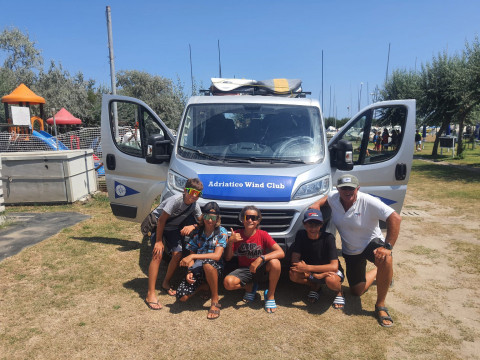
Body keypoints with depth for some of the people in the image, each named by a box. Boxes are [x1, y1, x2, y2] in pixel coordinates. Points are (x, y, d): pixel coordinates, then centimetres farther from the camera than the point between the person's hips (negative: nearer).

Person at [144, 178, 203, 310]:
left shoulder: (194, 205, -14)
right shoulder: (176, 200, -32)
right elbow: (161, 220, -26)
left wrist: (192, 226, -27)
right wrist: (159, 241, -23)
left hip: (173, 227, 6)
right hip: (157, 224, -6)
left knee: (178, 254, -6)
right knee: (158, 255, -18)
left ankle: (166, 284, 16)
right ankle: (151, 294, -14)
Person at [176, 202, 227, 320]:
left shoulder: (221, 232, -8)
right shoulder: (196, 233, 3)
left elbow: (217, 256, -19)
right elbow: (191, 255, 6)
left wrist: (192, 256, -25)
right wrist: (189, 272, -12)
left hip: (215, 268, -4)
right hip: (197, 269, 4)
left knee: (207, 263, -40)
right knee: (182, 296, -16)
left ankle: (215, 301, -21)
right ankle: (205, 286, 14)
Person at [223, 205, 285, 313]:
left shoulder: (263, 234, -11)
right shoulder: (237, 235, -6)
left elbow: (281, 253, -22)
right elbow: (228, 258, -4)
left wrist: (261, 259, -35)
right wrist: (230, 242, -21)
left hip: (260, 268, -1)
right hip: (244, 269, 1)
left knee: (275, 263, -33)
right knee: (228, 282, -29)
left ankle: (270, 295, -9)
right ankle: (250, 287, 5)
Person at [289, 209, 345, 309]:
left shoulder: (328, 238, -23)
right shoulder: (301, 235, -14)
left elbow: (334, 266, -29)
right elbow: (295, 260, -17)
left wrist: (307, 267, -33)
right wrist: (315, 275, -29)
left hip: (331, 271, -3)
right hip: (311, 273, 3)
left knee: (331, 280, -38)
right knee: (293, 274, -26)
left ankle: (339, 292, 0)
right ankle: (315, 287, 6)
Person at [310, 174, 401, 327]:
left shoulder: (368, 202, -27)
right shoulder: (333, 197, -14)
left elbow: (395, 218, -31)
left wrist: (387, 247, -35)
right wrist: (317, 204, -7)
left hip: (372, 242, -4)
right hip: (350, 251, 4)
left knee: (386, 260, -40)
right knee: (357, 291, 10)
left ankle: (380, 306, -19)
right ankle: (377, 272, 41)